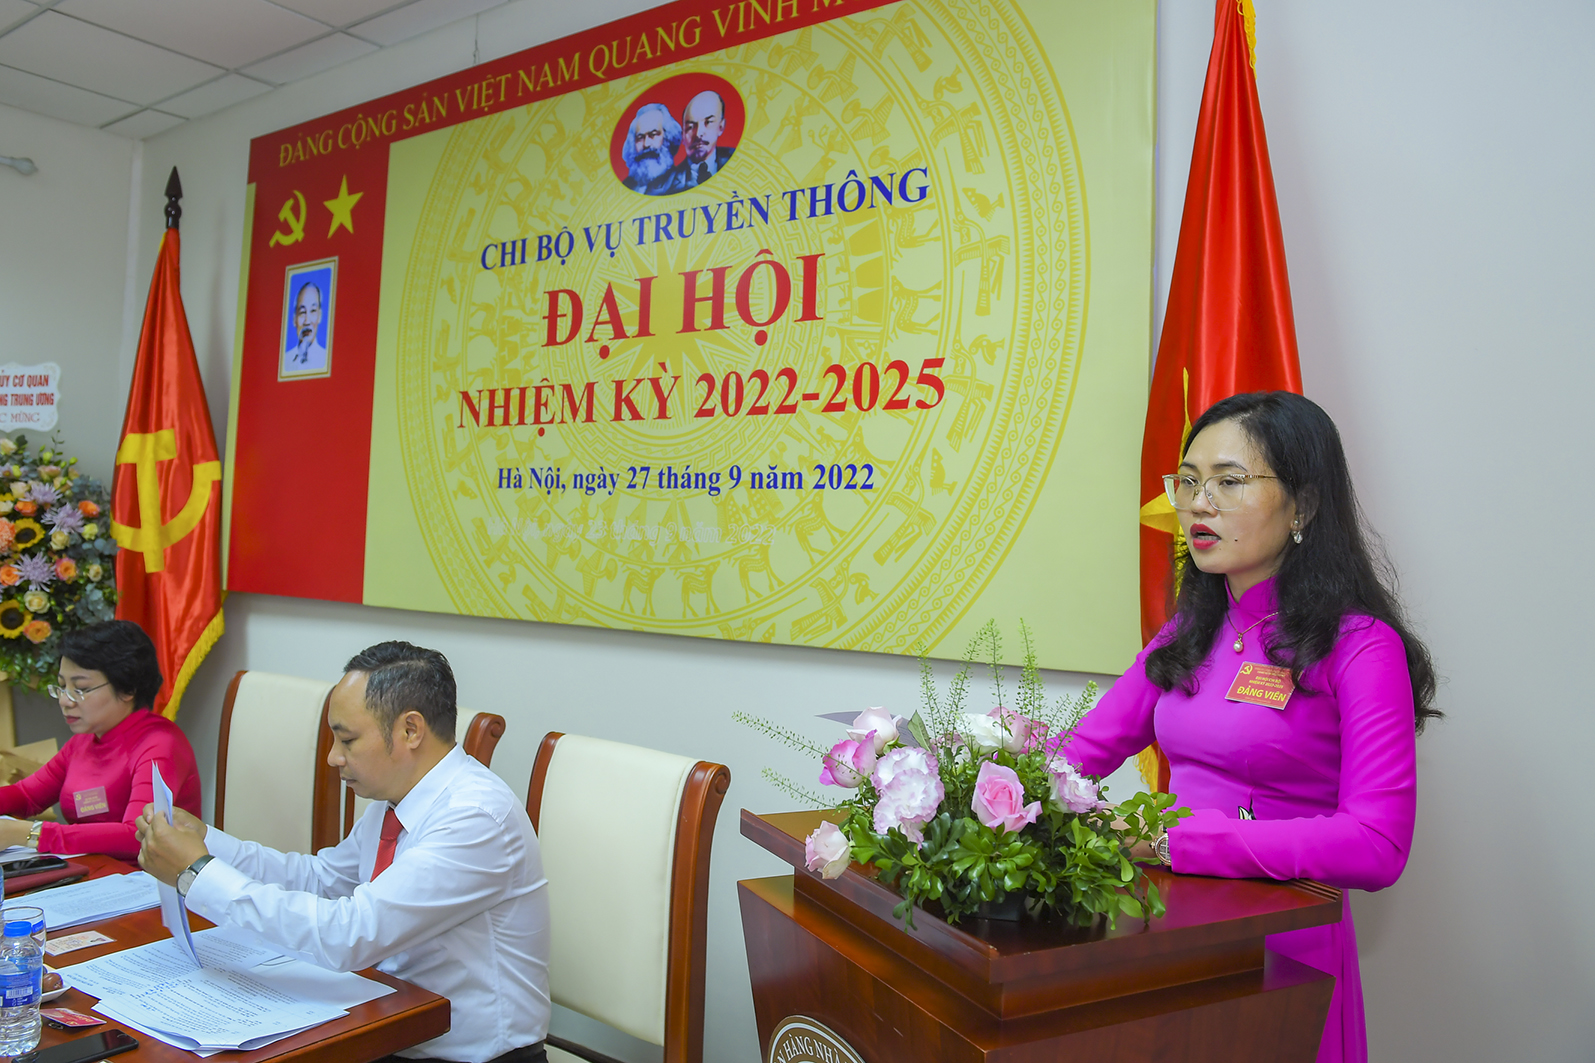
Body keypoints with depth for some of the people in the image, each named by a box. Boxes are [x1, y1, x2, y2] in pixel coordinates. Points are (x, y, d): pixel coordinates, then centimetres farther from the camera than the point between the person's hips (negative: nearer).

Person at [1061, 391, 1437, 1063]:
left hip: (1284, 951, -5)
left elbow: (1377, 847, -21)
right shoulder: (1190, 634, 7)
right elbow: (1082, 749, 6)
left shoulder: (1360, 648, -13)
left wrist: (1178, 839, -26)